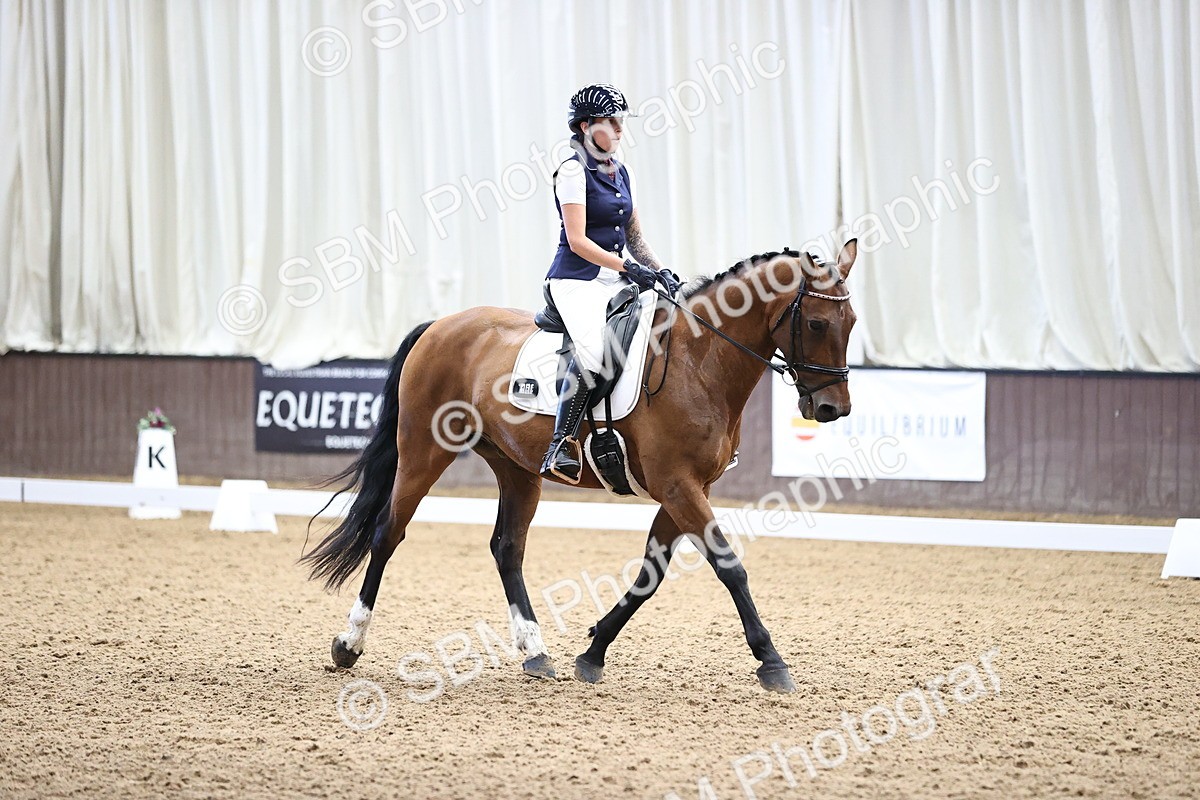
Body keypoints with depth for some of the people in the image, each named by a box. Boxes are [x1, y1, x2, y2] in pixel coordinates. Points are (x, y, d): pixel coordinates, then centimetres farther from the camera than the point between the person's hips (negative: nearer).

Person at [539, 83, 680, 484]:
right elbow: (577, 241, -14)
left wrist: (660, 271, 3)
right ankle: (562, 446, -31)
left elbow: (634, 236, 20)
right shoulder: (573, 171, -7)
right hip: (577, 281, -8)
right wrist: (626, 266, -21)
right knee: (594, 348, -33)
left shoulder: (621, 172, 16)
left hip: (614, 282, 8)